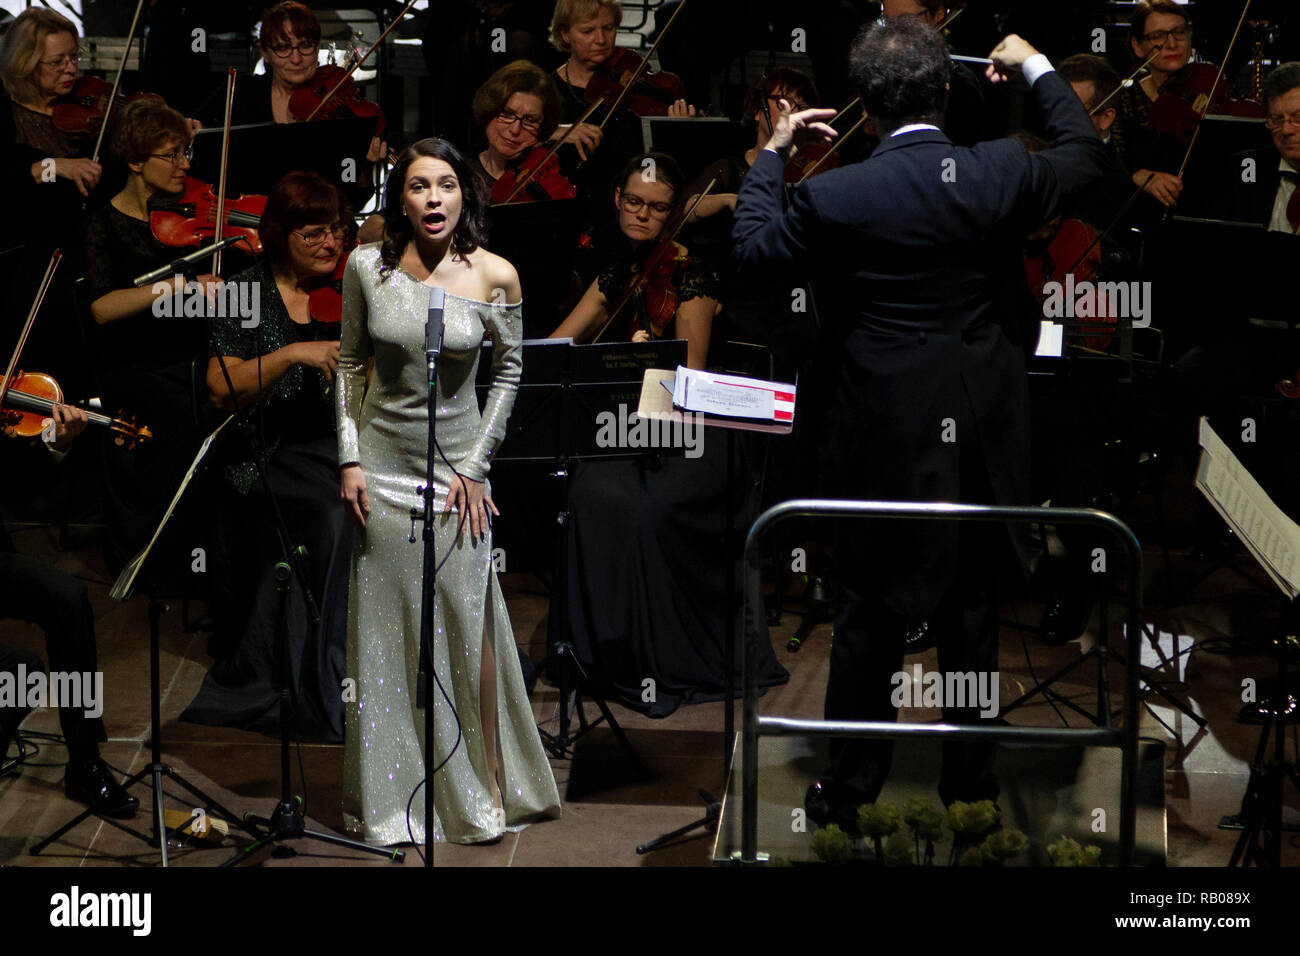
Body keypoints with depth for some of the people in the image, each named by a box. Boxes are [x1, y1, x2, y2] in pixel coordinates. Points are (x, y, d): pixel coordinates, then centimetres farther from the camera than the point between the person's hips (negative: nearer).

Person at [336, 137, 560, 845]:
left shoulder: (495, 277, -8)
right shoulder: (367, 267, -5)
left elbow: (509, 370, 2)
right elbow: (350, 364, 5)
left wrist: (475, 466, -2)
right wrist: (350, 459, -1)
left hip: (456, 466, -1)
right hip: (383, 463, 1)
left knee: (466, 627, 2)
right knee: (384, 627, 6)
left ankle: (480, 792, 17)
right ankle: (390, 799, 17)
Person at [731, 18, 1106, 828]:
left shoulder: (836, 195, -14)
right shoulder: (1003, 173, -10)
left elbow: (753, 245, 3)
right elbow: (1085, 158, 12)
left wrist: (773, 152, 15)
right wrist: (1037, 68, 23)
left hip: (883, 433, -1)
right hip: (981, 432, 2)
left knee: (871, 614, 11)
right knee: (971, 610, 13)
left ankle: (851, 789, 19)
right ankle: (971, 786, 23)